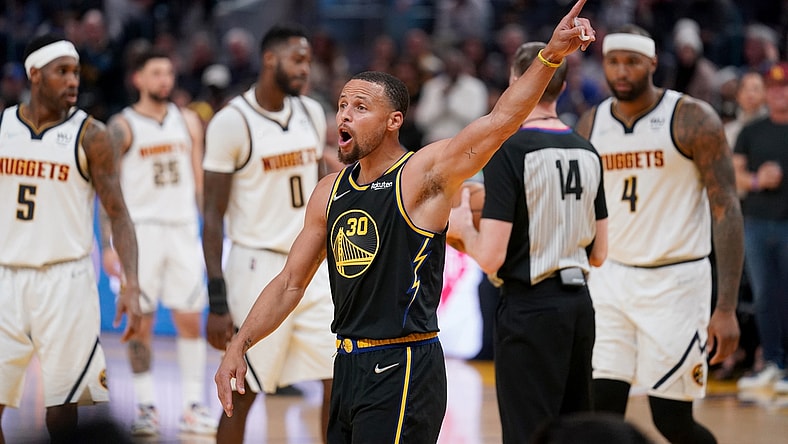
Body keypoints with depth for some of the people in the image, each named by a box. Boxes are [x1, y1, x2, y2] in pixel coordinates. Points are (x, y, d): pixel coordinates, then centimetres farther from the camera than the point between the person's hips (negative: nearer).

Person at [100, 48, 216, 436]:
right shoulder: (123, 126, -3)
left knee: (190, 318, 0)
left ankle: (193, 405, 5)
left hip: (183, 229, 3)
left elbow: (199, 180, 14)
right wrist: (108, 244, -9)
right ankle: (146, 406, 7)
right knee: (141, 321, -1)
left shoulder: (188, 121, 10)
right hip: (140, 229, -3)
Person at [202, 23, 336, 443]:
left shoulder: (312, 113, 6)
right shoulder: (232, 122, -12)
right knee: (242, 395, 2)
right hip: (258, 267, -6)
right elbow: (214, 217, -11)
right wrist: (217, 301, -14)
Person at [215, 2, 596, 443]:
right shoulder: (330, 192, 11)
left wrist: (550, 56, -36)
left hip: (403, 372, -7)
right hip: (349, 368, 7)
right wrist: (239, 346, 12)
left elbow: (499, 121, -23)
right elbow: (291, 283, 19)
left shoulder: (424, 175, -9)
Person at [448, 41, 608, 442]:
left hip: (529, 308, -7)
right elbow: (598, 254, 11)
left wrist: (463, 227, 3)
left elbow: (491, 257, -16)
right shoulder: (587, 153, 7)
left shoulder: (508, 151, -13)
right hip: (578, 304, 7)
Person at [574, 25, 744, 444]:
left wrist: (727, 308, -18)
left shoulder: (692, 119, -10)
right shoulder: (591, 124, 5)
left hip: (674, 280, -4)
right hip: (610, 279, 4)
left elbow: (726, 210, -11)